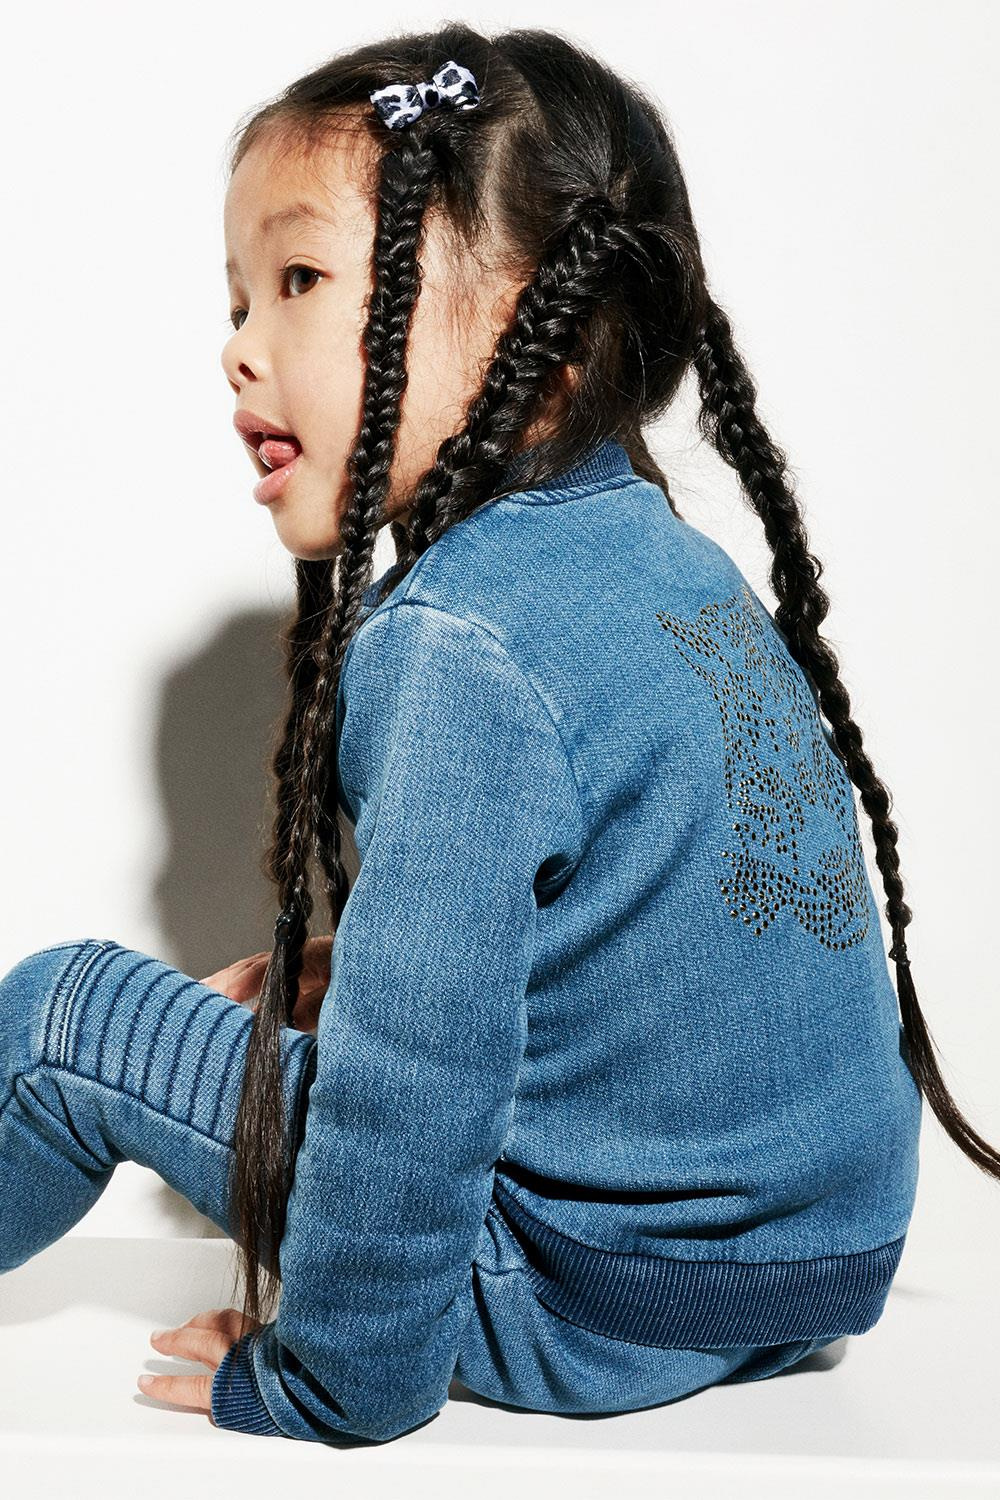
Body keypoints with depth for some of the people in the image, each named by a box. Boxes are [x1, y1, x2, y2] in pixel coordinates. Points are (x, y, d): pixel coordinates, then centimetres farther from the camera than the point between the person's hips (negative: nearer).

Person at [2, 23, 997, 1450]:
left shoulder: (459, 646, -23)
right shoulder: (668, 555, 4)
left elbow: (411, 1083, -26)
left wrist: (328, 1380, -11)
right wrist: (351, 966, 9)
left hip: (605, 1306, -8)